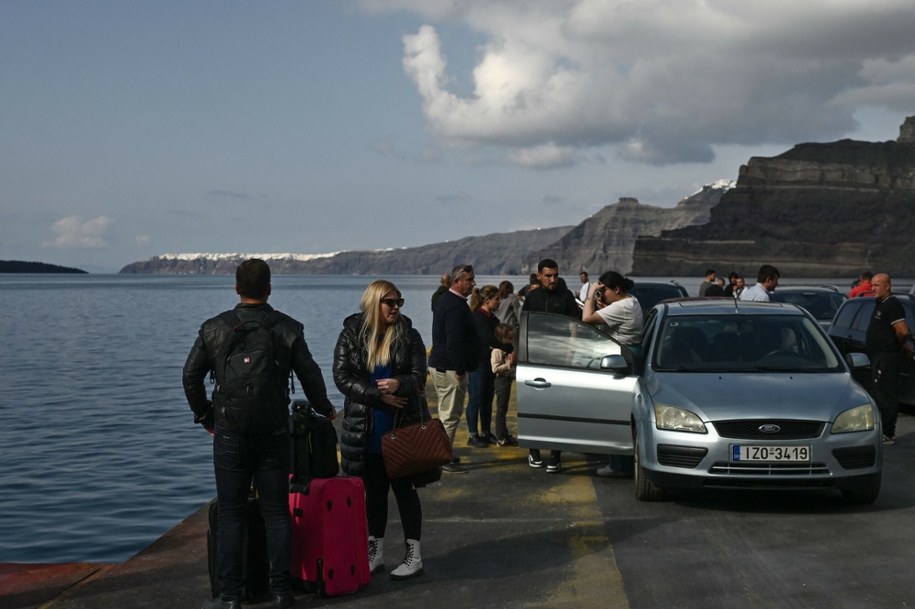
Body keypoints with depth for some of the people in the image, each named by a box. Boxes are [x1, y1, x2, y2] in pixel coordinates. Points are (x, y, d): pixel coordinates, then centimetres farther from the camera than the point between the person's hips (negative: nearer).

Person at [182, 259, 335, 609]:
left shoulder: (214, 328, -1)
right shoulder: (288, 329, -2)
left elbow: (191, 376, 4)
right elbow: (310, 376, 3)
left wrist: (206, 418, 17)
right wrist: (325, 410, 21)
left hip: (230, 433, -1)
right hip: (274, 433, 1)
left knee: (230, 515, 4)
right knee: (276, 512, 7)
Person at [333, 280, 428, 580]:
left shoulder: (409, 335, 0)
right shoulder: (351, 335, -1)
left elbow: (419, 376, -4)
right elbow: (342, 376, -8)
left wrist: (400, 385, -26)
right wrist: (379, 395, -16)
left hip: (403, 427, -1)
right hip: (367, 430, 1)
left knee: (404, 488, 2)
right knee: (374, 490, 11)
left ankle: (413, 556, 9)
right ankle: (375, 553, 22)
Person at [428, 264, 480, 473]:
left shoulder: (445, 300, 15)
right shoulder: (456, 306, -19)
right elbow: (455, 342, -25)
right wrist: (460, 370, -22)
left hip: (438, 365, 11)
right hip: (449, 369, -11)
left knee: (447, 413, 18)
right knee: (450, 415, -5)